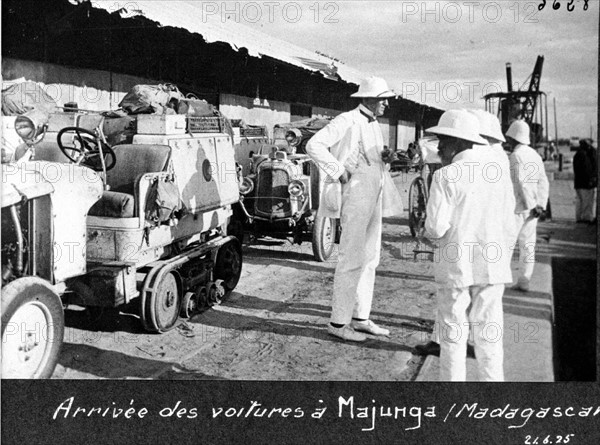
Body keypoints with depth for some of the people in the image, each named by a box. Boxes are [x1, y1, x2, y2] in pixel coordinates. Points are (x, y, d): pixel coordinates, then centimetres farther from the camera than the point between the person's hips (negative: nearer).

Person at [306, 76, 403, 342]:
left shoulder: (374, 125, 16)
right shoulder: (347, 121, -11)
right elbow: (314, 145, -18)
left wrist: (385, 158, 7)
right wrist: (338, 171, -19)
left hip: (374, 198, 9)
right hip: (355, 196, -9)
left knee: (370, 259, 12)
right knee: (352, 260, -6)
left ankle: (360, 318, 23)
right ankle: (338, 322, 3)